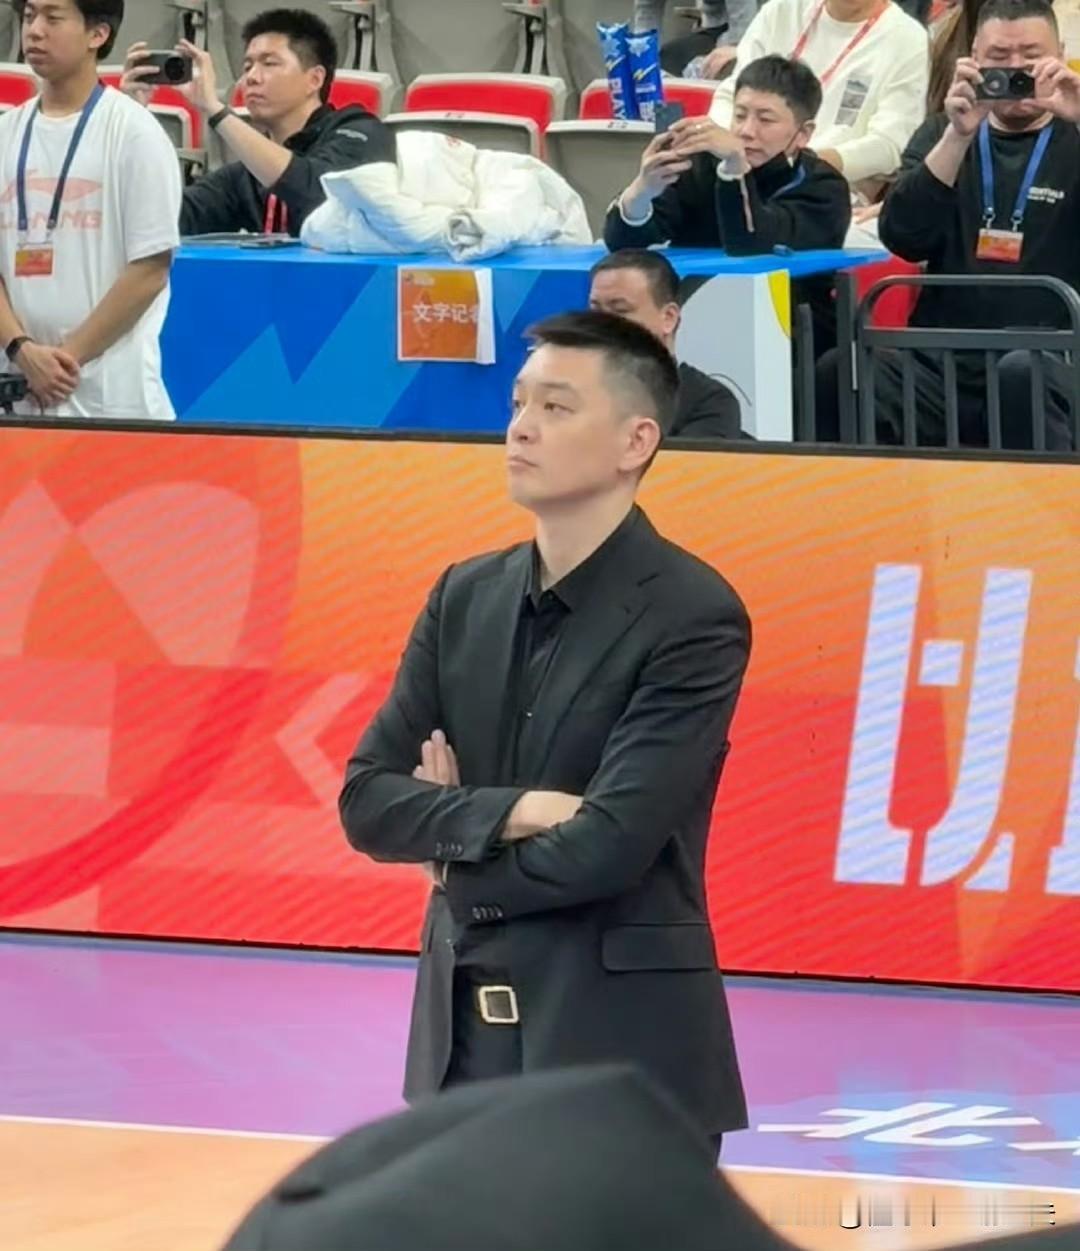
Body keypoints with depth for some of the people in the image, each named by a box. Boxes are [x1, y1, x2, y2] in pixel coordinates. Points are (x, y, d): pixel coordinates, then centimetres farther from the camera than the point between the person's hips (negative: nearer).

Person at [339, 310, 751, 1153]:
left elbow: (607, 846, -19)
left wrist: (456, 851, -3)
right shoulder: (466, 598, 10)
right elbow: (368, 800, 4)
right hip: (465, 1038, 6)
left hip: (624, 1051, -6)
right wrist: (508, 813, -13)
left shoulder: (693, 618, -10)